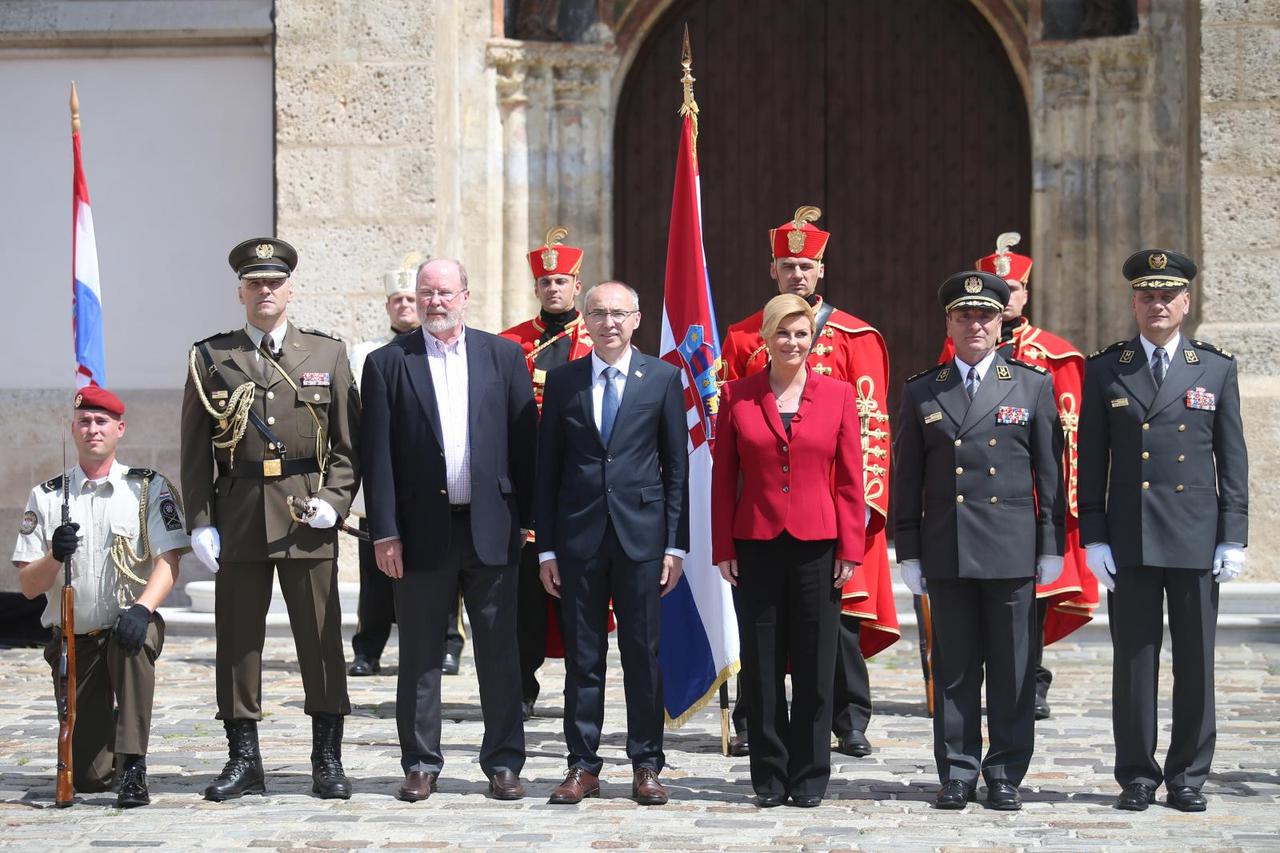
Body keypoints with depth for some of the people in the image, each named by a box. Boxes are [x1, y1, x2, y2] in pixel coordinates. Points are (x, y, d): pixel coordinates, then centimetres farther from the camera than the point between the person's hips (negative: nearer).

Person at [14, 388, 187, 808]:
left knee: (134, 639, -40)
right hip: (73, 640, 1)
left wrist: (142, 608, -28)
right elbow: (28, 586, 1)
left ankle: (133, 769, -29)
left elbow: (168, 562, -9)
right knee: (86, 777, -6)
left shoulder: (149, 487, 1)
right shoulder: (46, 496, 5)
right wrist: (54, 557, -21)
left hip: (128, 628, -1)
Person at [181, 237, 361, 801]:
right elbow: (195, 451, 6)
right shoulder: (211, 359, 8)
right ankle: (243, 761, 11)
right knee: (237, 638, 3)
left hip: (307, 517, 0)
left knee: (321, 638, 1)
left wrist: (333, 501, -7)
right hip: (238, 516, 1)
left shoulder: (328, 355, 8)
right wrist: (201, 522, -2)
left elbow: (349, 443, 8)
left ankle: (327, 761, 9)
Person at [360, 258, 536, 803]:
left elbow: (524, 440, 5)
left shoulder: (503, 356, 6)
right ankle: (421, 763, 15)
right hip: (422, 529, -1)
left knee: (499, 654, 5)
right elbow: (377, 454, -1)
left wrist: (528, 517, 0)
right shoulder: (388, 363, 2)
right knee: (419, 656, 6)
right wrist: (384, 531, -6)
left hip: (491, 528, 1)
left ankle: (503, 763, 13)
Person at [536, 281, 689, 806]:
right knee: (582, 657, 5)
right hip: (579, 536, 1)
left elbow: (676, 465, 4)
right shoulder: (562, 380, 6)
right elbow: (547, 467, 7)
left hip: (641, 533, -1)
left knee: (644, 655, 3)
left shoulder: (663, 377, 4)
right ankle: (583, 766, 12)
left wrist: (676, 543, -2)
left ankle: (646, 765, 12)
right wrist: (546, 547, 2)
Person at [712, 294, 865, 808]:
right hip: (755, 547, 0)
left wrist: (850, 548, -2)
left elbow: (850, 478, 3)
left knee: (815, 666, 4)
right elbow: (723, 477, 5)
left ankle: (810, 777, 13)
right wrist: (723, 549, 0)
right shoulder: (737, 396, 3)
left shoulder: (838, 395, 3)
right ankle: (769, 776, 13)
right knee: (761, 665, 4)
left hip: (817, 547, 0)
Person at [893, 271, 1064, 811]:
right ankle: (957, 772, 11)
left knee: (1012, 669, 2)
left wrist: (1052, 545, 2)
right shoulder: (921, 393, 9)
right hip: (947, 552, 1)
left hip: (1013, 549, -1)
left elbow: (1050, 472, 6)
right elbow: (907, 479, 10)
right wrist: (908, 552, 5)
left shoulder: (1034, 385, 7)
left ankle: (1006, 774, 10)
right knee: (954, 669, 4)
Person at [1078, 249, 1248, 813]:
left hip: (1197, 541, 0)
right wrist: (1093, 537, -1)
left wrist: (1233, 538, 0)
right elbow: (1091, 462, 6)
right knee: (1134, 660, 3)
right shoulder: (1105, 370, 6)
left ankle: (1188, 776, 13)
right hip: (1130, 542, 0)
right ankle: (1137, 777, 11)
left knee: (1195, 662, 3)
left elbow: (1233, 460, 7)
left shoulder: (1217, 369, 7)